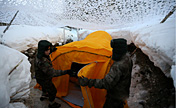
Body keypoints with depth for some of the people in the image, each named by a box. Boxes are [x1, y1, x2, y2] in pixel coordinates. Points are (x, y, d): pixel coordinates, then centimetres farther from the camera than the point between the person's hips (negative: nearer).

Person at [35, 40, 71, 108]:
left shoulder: (39, 55, -12)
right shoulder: (42, 62, -42)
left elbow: (45, 54, 15)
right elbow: (52, 72, -44)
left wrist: (52, 50, 19)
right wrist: (64, 72, -45)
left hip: (41, 77, 9)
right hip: (44, 80, -9)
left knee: (45, 86, 37)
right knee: (52, 91, 13)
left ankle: (43, 96, 65)